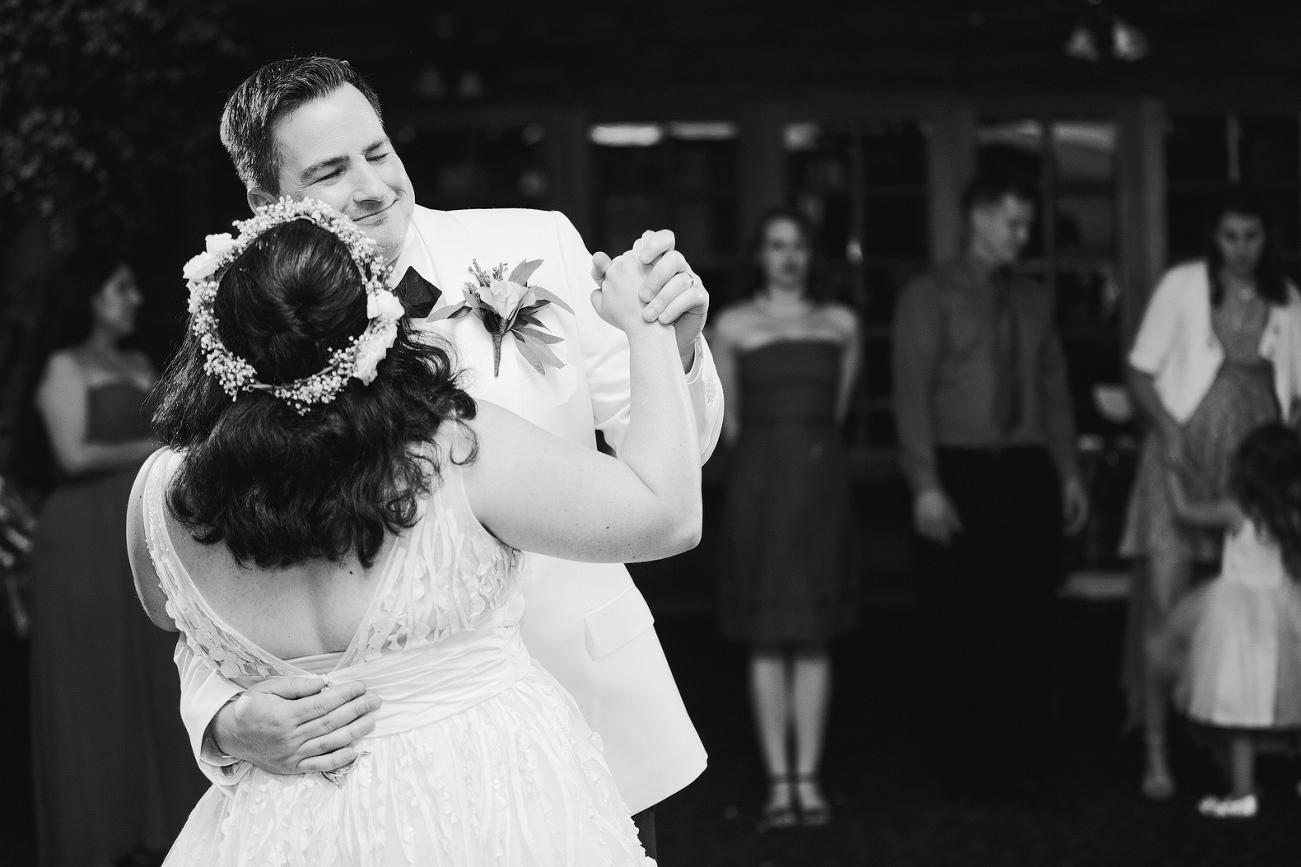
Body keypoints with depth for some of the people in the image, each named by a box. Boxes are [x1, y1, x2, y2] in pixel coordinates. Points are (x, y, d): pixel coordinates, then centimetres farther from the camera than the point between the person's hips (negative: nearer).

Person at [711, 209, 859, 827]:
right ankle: (778, 781, 2)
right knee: (767, 638, -2)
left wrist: (810, 446, 11)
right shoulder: (734, 325, 3)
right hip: (760, 480, -2)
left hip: (822, 479, 2)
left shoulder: (840, 323, 10)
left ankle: (808, 778, 4)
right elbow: (728, 422, 9)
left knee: (814, 636, 1)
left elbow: (837, 410, 15)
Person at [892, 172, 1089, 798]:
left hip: (1027, 471, 4)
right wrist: (925, 485, -13)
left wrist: (1069, 471, 8)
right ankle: (964, 766, 7)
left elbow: (1054, 388, 16)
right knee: (959, 626, -1)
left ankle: (1013, 763, 7)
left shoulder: (1033, 301, 14)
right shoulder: (929, 298, 0)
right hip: (959, 471, -4)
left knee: (1025, 623, 0)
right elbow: (911, 394, -5)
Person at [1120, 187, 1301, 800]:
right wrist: (1167, 427, -15)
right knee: (1163, 607, -9)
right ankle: (1155, 753, -4)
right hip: (1184, 461, -3)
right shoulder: (1182, 287, -3)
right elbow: (1140, 371, 0)